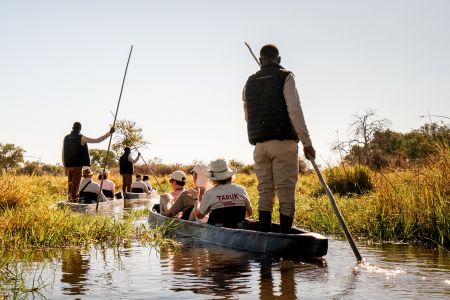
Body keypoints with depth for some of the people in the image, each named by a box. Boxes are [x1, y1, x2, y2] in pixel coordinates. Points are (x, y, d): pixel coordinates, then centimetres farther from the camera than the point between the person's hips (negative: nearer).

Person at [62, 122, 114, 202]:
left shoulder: (66, 138, 7)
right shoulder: (81, 138, -8)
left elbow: (63, 154, 9)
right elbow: (97, 140, -10)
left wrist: (64, 167, 16)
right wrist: (109, 133, -5)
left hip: (68, 165, 5)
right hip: (77, 165, -5)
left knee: (70, 185, 14)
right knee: (75, 186, -3)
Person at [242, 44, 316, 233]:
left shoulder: (249, 83, 15)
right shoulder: (285, 77, -1)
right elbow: (295, 110, -12)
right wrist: (307, 142, -13)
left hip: (259, 145, 5)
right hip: (283, 143, -5)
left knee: (265, 192, 7)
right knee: (286, 193, -4)